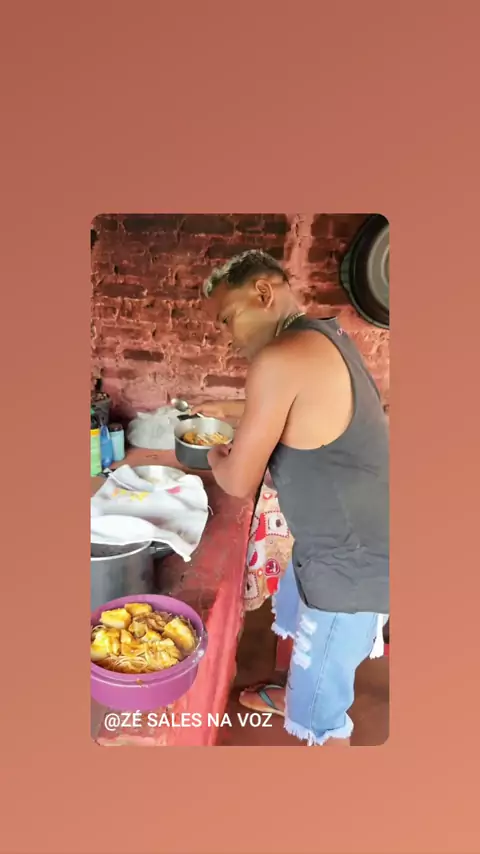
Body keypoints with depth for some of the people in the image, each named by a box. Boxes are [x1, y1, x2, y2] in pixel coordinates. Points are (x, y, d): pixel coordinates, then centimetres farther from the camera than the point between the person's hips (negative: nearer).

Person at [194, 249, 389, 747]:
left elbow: (240, 482, -18)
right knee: (295, 622, 34)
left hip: (349, 562, -10)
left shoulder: (280, 358, -26)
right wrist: (228, 411, 22)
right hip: (334, 543, 10)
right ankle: (293, 697, 61)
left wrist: (215, 454, 3)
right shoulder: (322, 339, 5)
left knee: (321, 706, 12)